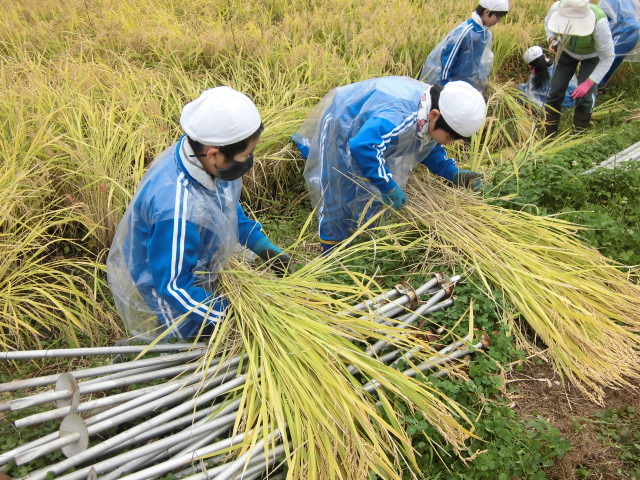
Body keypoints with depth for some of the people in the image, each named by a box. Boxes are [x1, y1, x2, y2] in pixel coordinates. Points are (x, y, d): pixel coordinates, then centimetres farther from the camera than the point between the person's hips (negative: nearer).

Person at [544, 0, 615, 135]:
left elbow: (607, 58, -27)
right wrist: (552, 40, -22)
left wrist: (588, 83, -32)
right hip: (567, 51, 3)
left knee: (585, 98, -10)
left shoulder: (599, 23, -41)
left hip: (592, 55, -3)